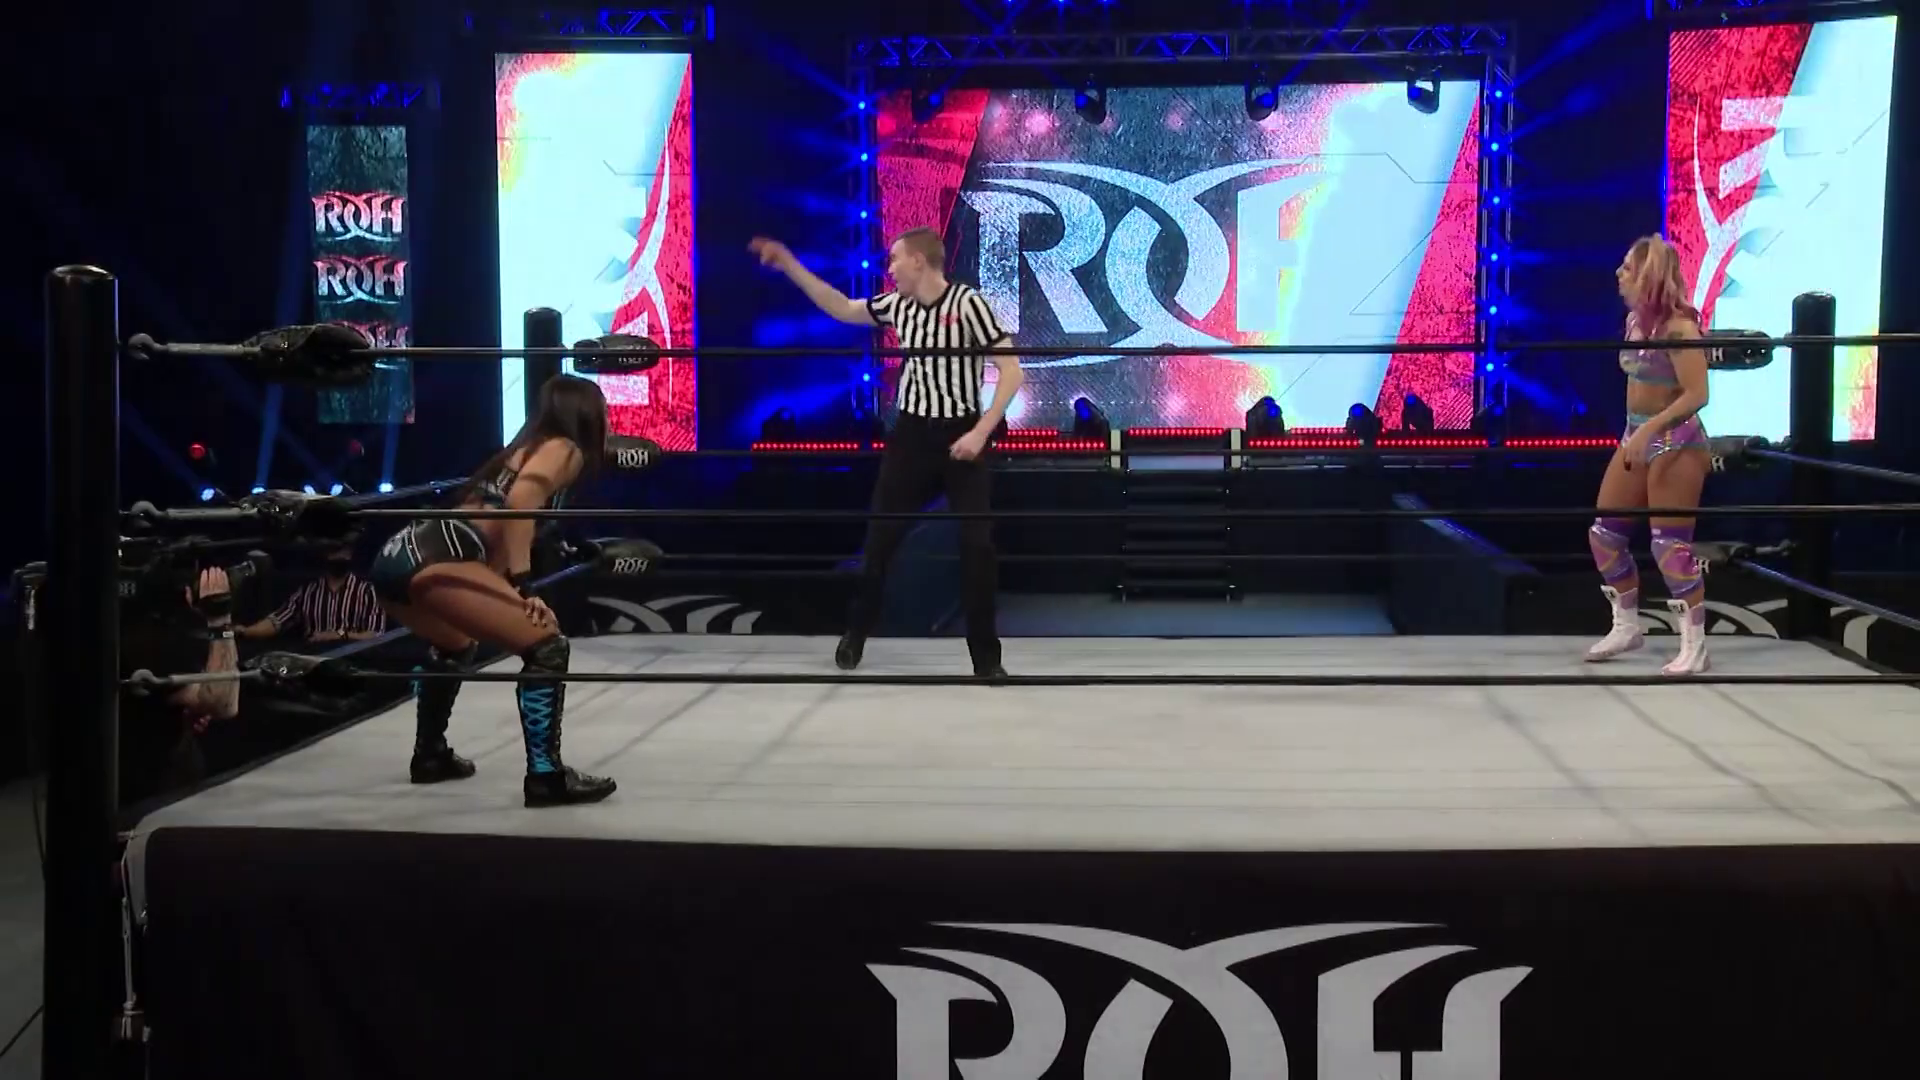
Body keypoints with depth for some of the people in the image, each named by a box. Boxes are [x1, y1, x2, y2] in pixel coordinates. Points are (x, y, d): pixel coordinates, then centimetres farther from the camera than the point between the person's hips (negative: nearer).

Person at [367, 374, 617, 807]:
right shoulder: (565, 450, 6)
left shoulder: (526, 449, 31)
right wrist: (522, 585, -15)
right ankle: (546, 776, -8)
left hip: (397, 557, 10)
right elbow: (519, 502, -14)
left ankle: (430, 755, 45)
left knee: (457, 647, 37)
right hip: (432, 560, -10)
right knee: (547, 647, -7)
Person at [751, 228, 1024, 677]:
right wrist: (790, 265, 14)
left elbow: (1011, 372, -17)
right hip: (912, 433, 5)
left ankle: (986, 655, 8)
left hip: (960, 435, -5)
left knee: (976, 544, -3)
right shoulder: (897, 305, 2)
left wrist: (981, 433, -21)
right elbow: (843, 309, 18)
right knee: (881, 535, 10)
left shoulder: (967, 303, -15)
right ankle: (855, 633, 30)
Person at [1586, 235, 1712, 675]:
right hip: (1637, 436, 9)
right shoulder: (1635, 318, 5)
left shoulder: (1677, 326, -20)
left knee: (1670, 544, -6)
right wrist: (1636, 433, 17)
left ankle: (1694, 645, 5)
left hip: (1676, 442, -9)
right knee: (1604, 533, 11)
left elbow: (1697, 394, -24)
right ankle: (1626, 627, 28)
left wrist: (1650, 430, -30)